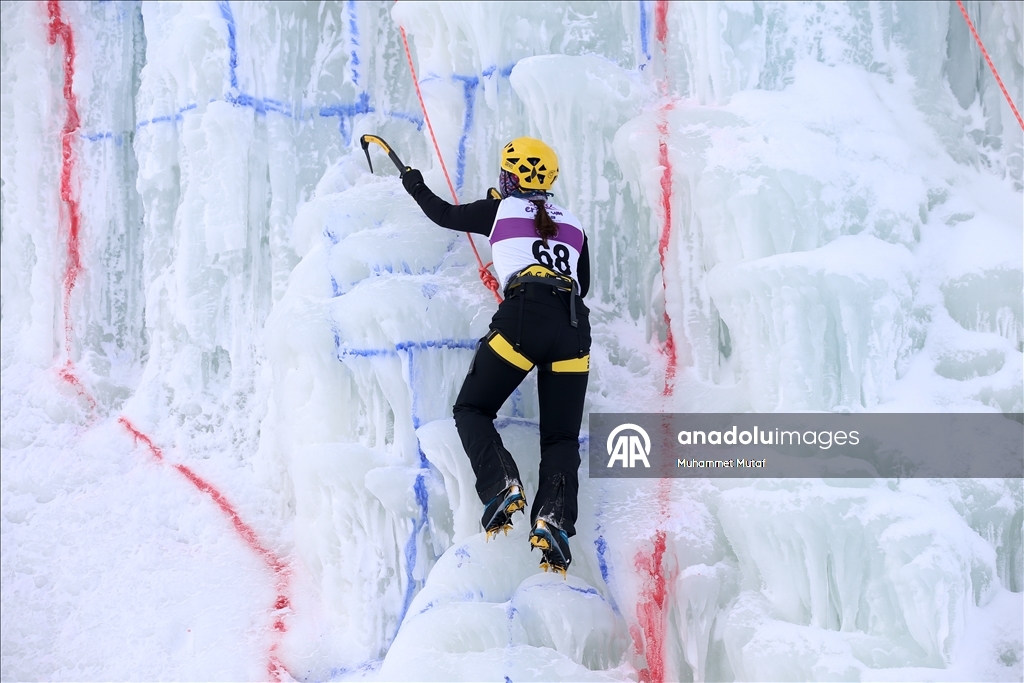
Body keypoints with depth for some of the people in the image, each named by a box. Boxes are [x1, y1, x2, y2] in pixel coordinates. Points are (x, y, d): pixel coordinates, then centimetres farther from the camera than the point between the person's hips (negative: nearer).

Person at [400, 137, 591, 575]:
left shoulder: (499, 210, 15)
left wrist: (416, 187, 50)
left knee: (471, 410, 13)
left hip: (523, 317, -4)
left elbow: (446, 216, 31)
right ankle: (555, 519, -18)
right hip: (575, 326, 4)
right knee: (561, 436, 8)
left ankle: (501, 486, -13)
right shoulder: (573, 225, 25)